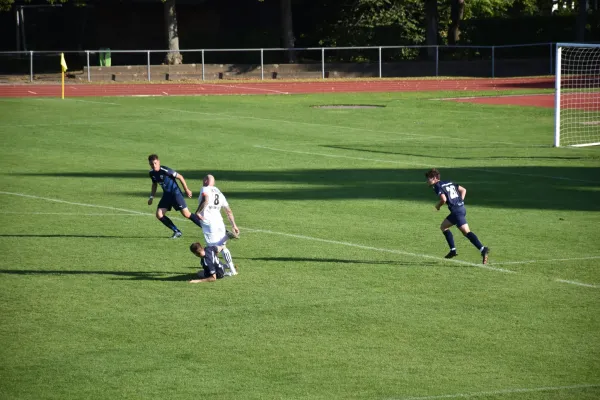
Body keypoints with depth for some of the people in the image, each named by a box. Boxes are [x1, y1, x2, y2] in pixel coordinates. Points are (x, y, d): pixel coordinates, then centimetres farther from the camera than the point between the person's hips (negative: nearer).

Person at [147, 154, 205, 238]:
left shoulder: (165, 170, -21)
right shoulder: (152, 173, 0)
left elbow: (180, 177, -14)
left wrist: (186, 189, -9)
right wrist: (151, 197, 13)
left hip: (175, 193, -7)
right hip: (166, 195, 7)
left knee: (186, 214, -13)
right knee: (159, 215, -5)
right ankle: (177, 232, 6)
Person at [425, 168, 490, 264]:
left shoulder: (437, 186, -3)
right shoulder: (449, 183, 23)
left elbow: (443, 199, -17)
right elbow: (463, 190, 22)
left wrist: (438, 206, 2)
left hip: (456, 210, -9)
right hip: (461, 207, 9)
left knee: (466, 232, -11)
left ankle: (483, 249, -20)